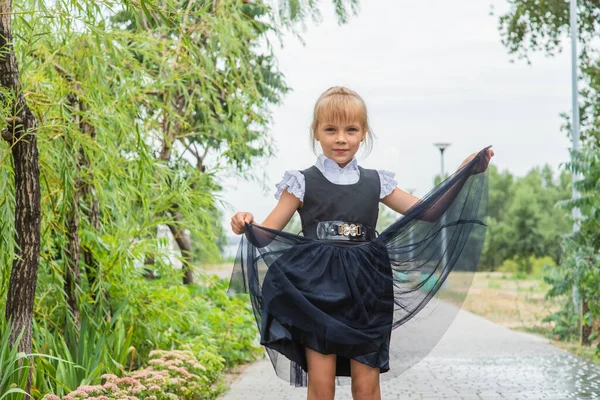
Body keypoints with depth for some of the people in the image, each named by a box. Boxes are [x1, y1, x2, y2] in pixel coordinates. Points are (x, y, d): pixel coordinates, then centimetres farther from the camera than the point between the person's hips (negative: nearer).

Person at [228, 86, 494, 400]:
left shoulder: (375, 183, 8)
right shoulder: (303, 183, 1)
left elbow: (424, 211, 13)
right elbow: (268, 231, -1)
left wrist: (464, 173, 7)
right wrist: (246, 226, -24)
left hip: (365, 292, 2)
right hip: (317, 291, -2)